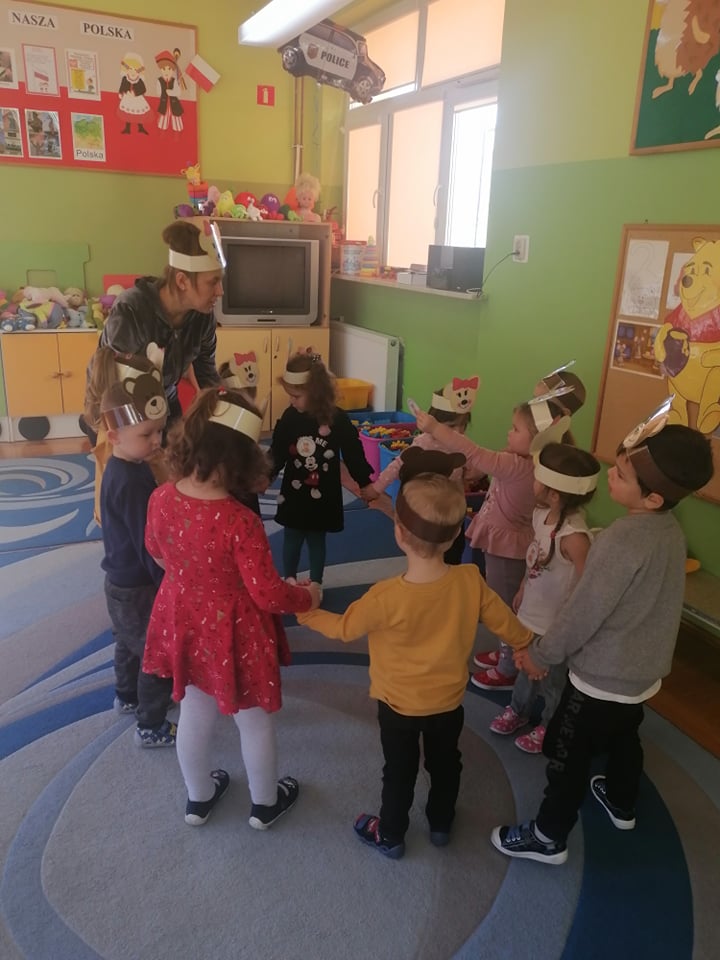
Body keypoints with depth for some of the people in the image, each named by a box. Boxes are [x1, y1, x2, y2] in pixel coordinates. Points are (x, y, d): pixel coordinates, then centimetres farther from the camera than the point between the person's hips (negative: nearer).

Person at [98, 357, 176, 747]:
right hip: (137, 588, -9)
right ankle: (152, 727, 24)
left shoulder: (122, 467, 0)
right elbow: (148, 545, -27)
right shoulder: (131, 483, -31)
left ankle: (127, 697, 52)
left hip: (123, 582, 9)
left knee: (131, 644, 29)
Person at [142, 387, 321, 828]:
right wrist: (309, 597, -5)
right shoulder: (241, 521, -33)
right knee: (255, 722, 21)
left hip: (184, 623, 6)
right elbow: (268, 594, -25)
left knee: (194, 713, 28)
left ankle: (199, 797, 51)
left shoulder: (161, 498, -15)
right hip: (234, 633, -5)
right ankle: (265, 803, 45)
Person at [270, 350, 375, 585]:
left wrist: (365, 483, 2)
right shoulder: (289, 417, -9)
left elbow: (353, 453, -4)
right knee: (291, 538, 14)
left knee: (316, 539, 14)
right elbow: (277, 454, -5)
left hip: (323, 495, -1)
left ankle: (315, 585, 31)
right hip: (293, 493, 2)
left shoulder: (337, 419, -13)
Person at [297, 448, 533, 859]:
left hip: (400, 705, -3)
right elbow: (506, 623, -7)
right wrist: (527, 644, 15)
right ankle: (441, 825, 51)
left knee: (400, 771, 21)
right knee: (445, 763, 27)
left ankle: (391, 836, 43)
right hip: (449, 701, 3)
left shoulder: (386, 597, -33)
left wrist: (304, 611, 2)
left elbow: (344, 628, -15)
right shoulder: (471, 581, -24)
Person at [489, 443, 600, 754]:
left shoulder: (573, 536, -35)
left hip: (554, 626, -7)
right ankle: (518, 709, 56)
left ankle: (549, 727, 47)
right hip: (531, 614, 7)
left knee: (552, 680, 20)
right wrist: (522, 591, 18)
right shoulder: (541, 513, -10)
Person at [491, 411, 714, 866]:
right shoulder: (671, 529, -6)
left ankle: (549, 837, 32)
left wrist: (542, 654, -9)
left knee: (568, 758, 12)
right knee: (623, 738, 32)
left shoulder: (622, 541, -33)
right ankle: (621, 804, 56)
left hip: (603, 677, -8)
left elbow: (584, 612, -25)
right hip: (644, 671, 8)